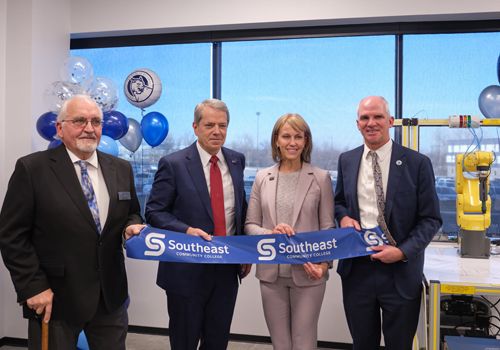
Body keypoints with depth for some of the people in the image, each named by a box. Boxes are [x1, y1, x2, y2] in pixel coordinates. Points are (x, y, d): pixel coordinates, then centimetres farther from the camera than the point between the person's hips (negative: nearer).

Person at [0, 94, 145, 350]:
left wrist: (132, 226, -7)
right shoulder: (32, 169, -7)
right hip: (54, 299, -4)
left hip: (111, 297, 4)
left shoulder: (121, 169, 6)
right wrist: (34, 288, -12)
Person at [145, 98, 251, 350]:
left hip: (227, 270, 4)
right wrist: (186, 230, -24)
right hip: (187, 270, -4)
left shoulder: (237, 161, 6)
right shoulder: (173, 164, -9)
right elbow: (154, 212, -8)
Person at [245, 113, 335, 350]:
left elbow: (328, 227, 0)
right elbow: (250, 224, 7)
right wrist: (269, 233, -15)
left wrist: (325, 264, -14)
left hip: (307, 274, -2)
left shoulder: (321, 178, 0)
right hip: (271, 273, 2)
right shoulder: (262, 178, 6)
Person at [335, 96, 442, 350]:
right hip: (356, 269, 3)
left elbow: (431, 219, -4)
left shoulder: (417, 163, -6)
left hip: (400, 272, -2)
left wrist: (403, 252, -17)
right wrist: (343, 216, -5)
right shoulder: (346, 160, 5)